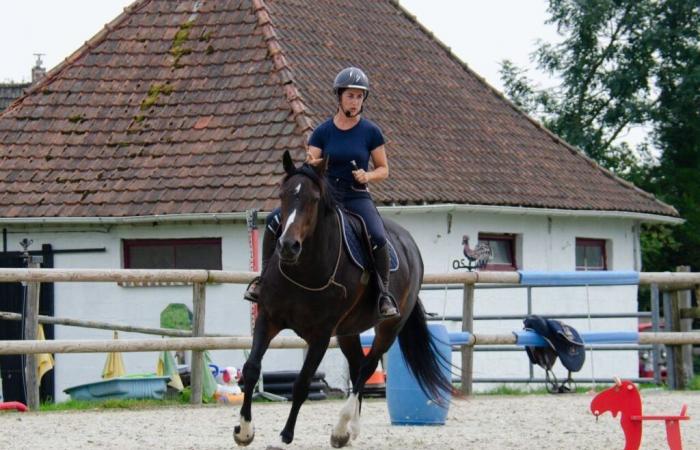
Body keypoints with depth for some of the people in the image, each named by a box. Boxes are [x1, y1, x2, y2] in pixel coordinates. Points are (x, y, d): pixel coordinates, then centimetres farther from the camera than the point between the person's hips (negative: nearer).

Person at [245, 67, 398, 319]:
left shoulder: (370, 132, 1)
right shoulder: (323, 132, 3)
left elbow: (383, 169, 7)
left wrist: (368, 176, -14)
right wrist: (310, 165, -21)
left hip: (357, 196, -2)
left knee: (378, 238, -30)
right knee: (275, 221, -16)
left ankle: (384, 294, -10)